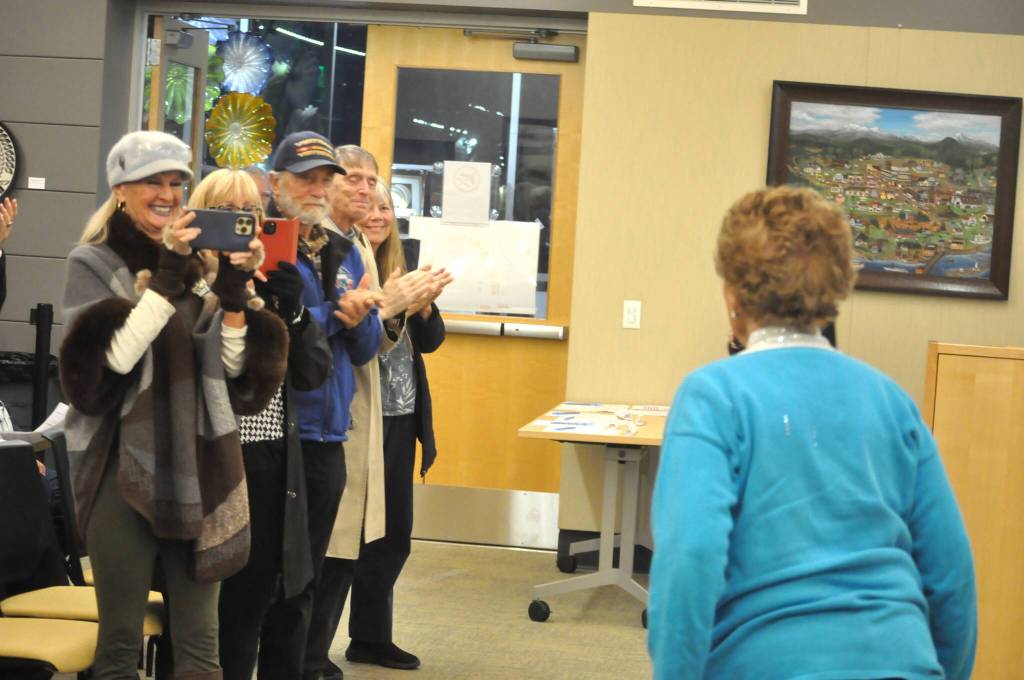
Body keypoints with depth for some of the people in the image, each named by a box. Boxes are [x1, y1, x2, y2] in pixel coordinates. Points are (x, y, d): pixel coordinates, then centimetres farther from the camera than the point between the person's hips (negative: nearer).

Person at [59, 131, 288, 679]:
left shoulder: (197, 262, 12)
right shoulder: (92, 263, -1)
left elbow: (233, 365, 5)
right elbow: (115, 356, -16)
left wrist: (233, 291, -8)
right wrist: (165, 280, -19)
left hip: (197, 466, 4)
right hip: (123, 468, -4)